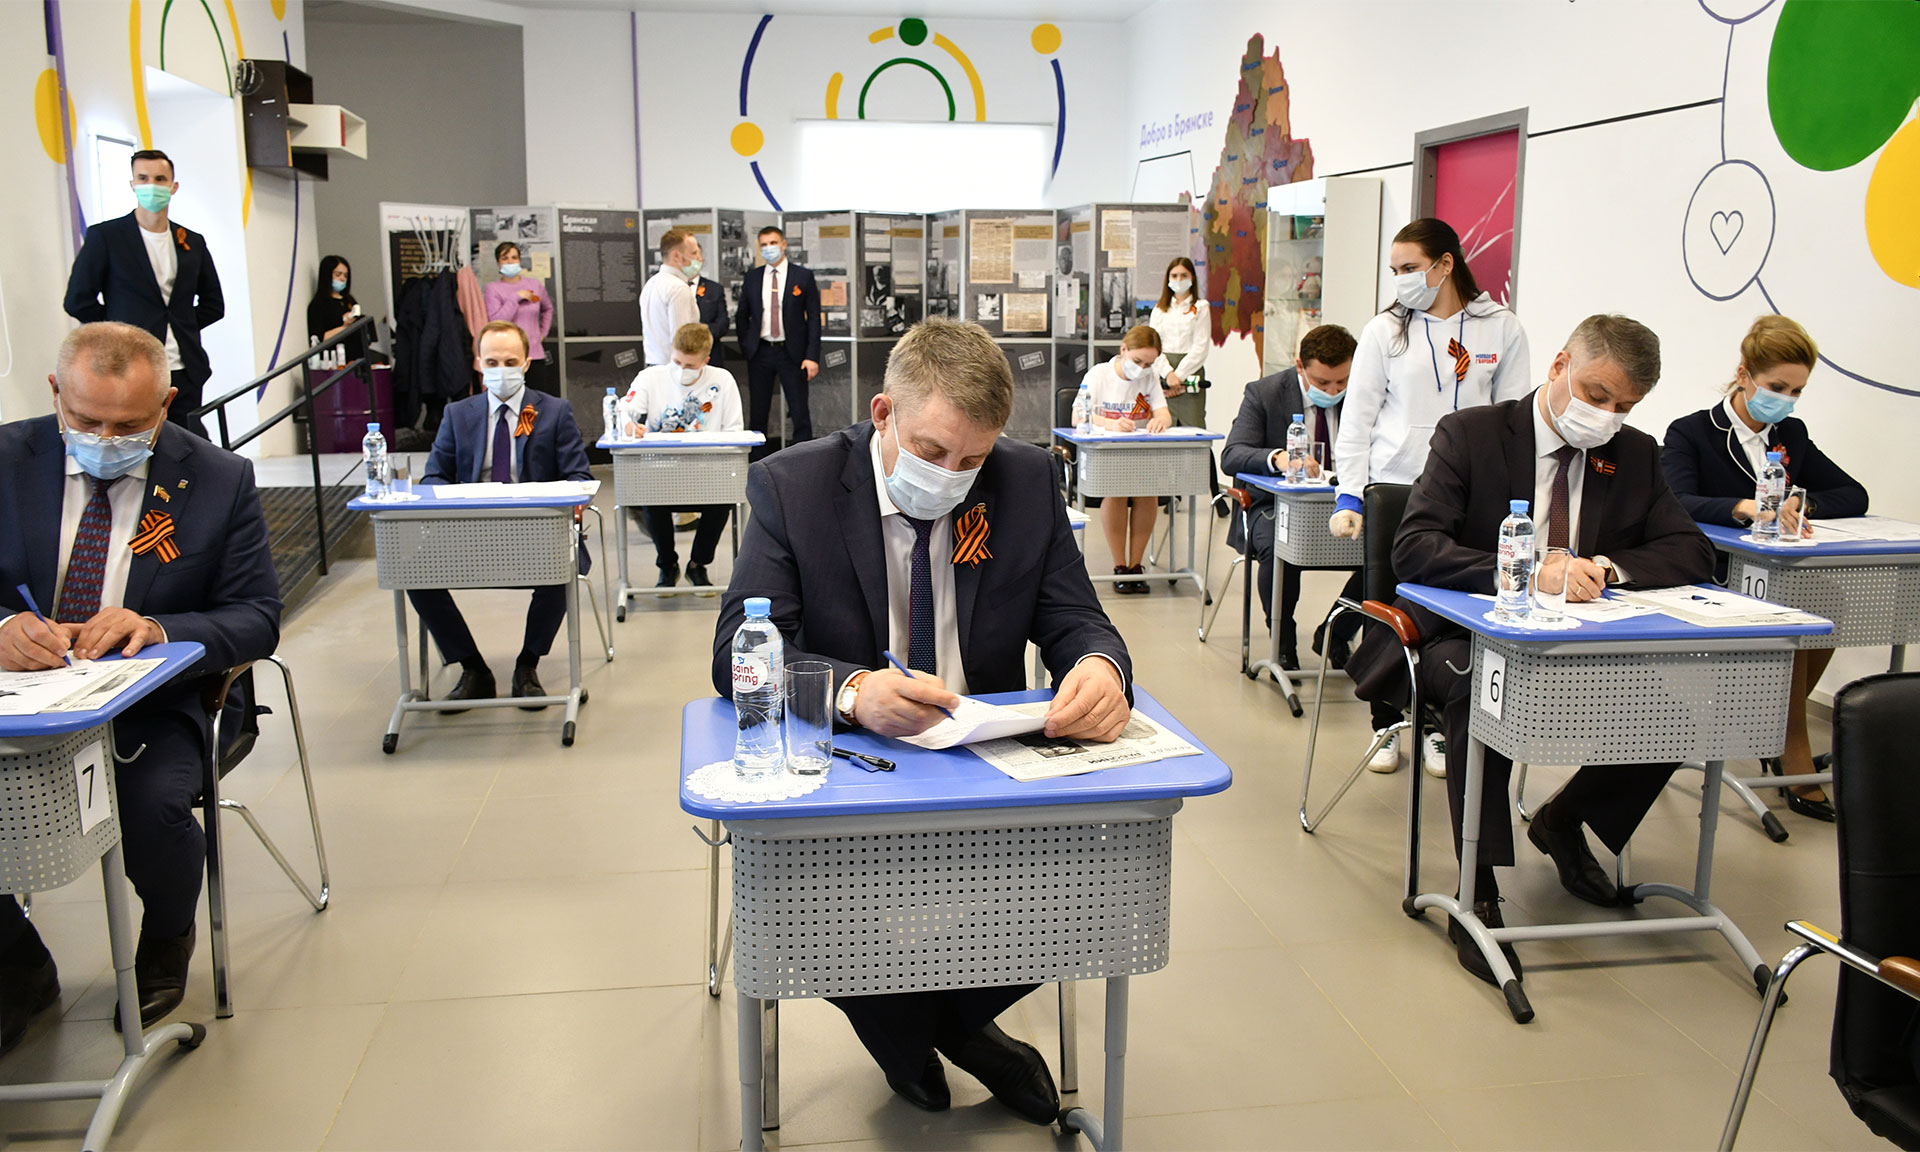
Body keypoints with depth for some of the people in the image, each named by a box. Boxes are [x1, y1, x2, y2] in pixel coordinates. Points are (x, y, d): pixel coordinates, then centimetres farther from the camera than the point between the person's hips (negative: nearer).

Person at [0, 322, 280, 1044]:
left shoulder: (219, 481, -3)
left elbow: (256, 619, -4)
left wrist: (156, 628, -24)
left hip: (148, 713, -2)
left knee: (155, 805, -30)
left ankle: (165, 948, 9)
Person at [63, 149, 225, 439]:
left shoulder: (192, 242, 14)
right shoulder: (104, 236, 1)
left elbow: (213, 304, 21)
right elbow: (78, 301, -1)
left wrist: (180, 327, 10)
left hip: (184, 375, 4)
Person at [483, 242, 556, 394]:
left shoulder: (535, 284, 11)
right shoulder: (493, 289, 0)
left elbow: (547, 308, 30)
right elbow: (495, 321, -11)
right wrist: (516, 298, -10)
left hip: (535, 354, 3)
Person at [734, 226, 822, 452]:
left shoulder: (803, 276, 0)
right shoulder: (752, 277, 8)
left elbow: (814, 318, -2)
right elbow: (741, 315, 16)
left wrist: (812, 356, -10)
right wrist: (746, 346, 5)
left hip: (792, 352, -3)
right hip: (760, 352, 3)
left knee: (799, 411, -3)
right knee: (758, 412, 7)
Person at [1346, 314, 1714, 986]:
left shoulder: (1635, 455, 8)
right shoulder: (1470, 434, -7)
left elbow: (1691, 553, 2)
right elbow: (1413, 548, -19)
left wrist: (1610, 568, -19)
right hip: (1470, 638, -5)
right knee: (1479, 687, -38)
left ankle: (1563, 820, 10)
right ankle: (1478, 896, -27)